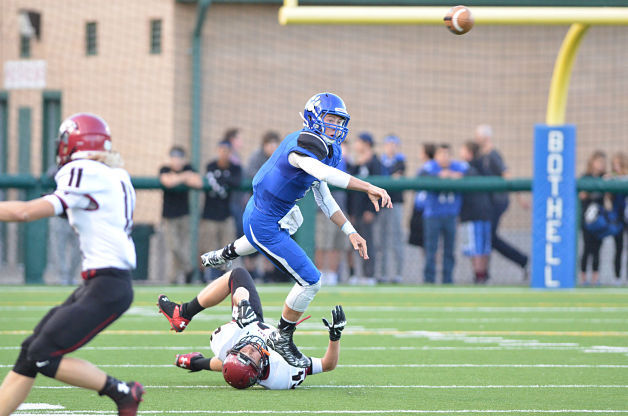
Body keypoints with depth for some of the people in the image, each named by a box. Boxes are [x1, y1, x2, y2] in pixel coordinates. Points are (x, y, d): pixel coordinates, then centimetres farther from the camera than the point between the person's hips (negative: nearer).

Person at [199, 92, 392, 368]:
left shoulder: (329, 151, 5)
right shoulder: (305, 145, -26)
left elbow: (324, 198, 14)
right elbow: (325, 174, -46)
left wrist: (351, 233, 9)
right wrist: (369, 188, -53)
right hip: (264, 226, -11)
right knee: (310, 282, -10)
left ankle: (224, 255, 58)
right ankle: (283, 340, 9)